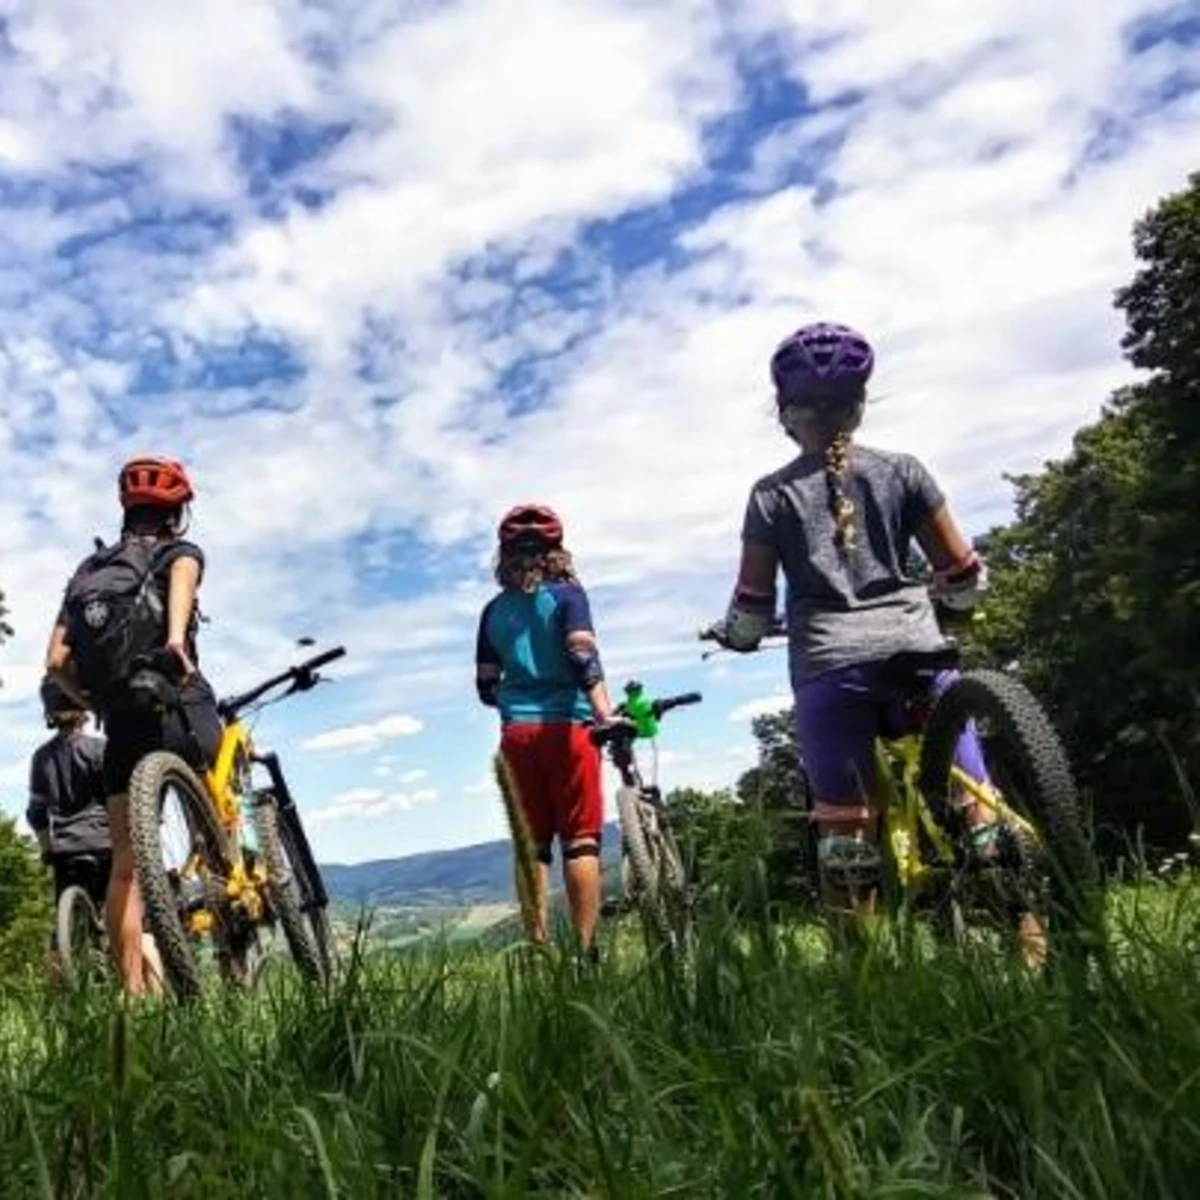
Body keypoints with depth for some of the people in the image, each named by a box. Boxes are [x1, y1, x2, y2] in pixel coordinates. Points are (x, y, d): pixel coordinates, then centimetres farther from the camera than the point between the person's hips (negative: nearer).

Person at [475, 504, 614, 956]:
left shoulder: (494, 610, 13)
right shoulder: (566, 594, 2)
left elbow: (486, 688, 14)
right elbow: (581, 654, -15)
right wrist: (603, 710, -24)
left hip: (516, 732, 4)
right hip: (566, 725, -3)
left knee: (532, 843, 6)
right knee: (580, 839, -2)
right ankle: (586, 950, -8)